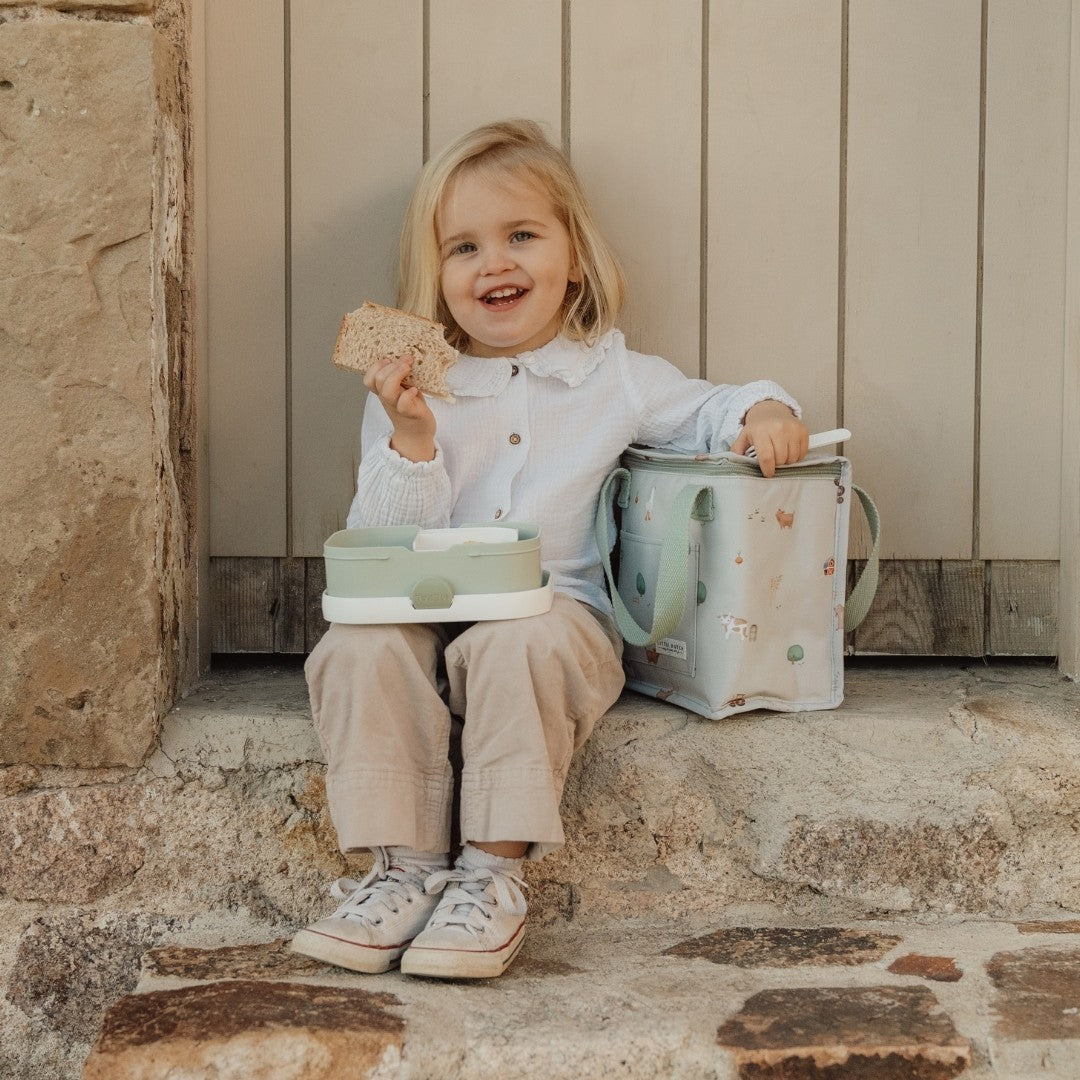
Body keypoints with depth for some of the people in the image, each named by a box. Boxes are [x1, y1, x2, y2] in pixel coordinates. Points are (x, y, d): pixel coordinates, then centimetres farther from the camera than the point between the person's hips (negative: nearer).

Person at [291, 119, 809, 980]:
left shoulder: (615, 379, 8)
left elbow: (711, 411, 17)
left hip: (559, 613, -2)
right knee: (360, 649, -27)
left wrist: (765, 412, -7)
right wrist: (410, 439, -15)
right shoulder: (409, 394, 7)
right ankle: (405, 869, -16)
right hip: (426, 621, 2)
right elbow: (386, 545, 1)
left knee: (519, 646, -34)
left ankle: (495, 878, -23)